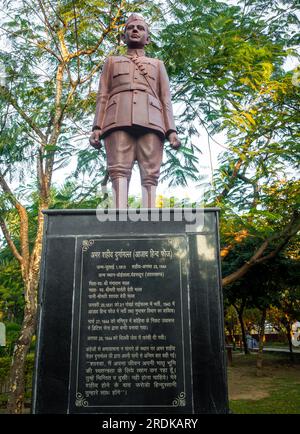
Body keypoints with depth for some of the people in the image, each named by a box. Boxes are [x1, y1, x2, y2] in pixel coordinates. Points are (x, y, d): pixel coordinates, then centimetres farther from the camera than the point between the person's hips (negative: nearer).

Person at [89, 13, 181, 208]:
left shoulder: (158, 64, 31)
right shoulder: (112, 61, 30)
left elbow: (166, 100, 18)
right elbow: (103, 96, 18)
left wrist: (172, 130, 1)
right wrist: (96, 127, 1)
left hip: (150, 121, 1)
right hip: (119, 120, 0)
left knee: (150, 175, -14)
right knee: (119, 170, -19)